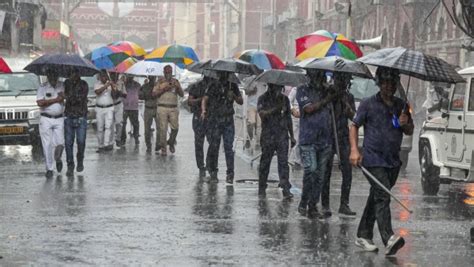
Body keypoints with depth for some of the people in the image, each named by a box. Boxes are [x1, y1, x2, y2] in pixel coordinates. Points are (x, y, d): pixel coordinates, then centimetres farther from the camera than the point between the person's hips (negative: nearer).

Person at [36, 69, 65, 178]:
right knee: (47, 145, -1)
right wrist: (56, 100, -11)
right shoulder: (43, 87, -2)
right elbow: (40, 103, -13)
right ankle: (49, 169, 9)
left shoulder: (62, 86, 5)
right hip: (46, 119, -1)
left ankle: (58, 159, 29)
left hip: (59, 119, 1)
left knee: (60, 143, -4)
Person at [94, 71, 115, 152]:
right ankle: (101, 146, 11)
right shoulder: (97, 84, 2)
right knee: (100, 129, 4)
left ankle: (107, 144, -16)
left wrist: (112, 86, -20)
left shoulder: (110, 84, 4)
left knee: (108, 126, -12)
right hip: (99, 108, 1)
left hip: (109, 108, -1)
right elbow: (97, 92, -18)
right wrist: (106, 85, -25)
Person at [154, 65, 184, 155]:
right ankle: (163, 148, 1)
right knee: (163, 129, -5)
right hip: (162, 108, -2)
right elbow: (154, 93, 0)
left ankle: (171, 143, 21)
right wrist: (164, 89, -11)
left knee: (175, 127, -4)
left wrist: (178, 87, -9)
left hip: (174, 108, 2)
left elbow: (182, 94, 8)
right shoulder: (160, 81, 7)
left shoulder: (175, 81, 12)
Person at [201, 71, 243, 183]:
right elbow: (205, 99, 1)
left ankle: (230, 174, -2)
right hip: (214, 120, -1)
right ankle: (213, 172, 8)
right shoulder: (213, 86, 5)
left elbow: (241, 102, 12)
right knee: (214, 146, -2)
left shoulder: (233, 86, 12)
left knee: (229, 147, -4)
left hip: (228, 120, 1)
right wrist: (203, 110, -18)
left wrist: (234, 96, -9)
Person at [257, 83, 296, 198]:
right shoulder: (263, 99, 1)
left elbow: (288, 118, 17)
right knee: (265, 162, 6)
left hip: (282, 136, 2)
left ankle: (286, 189, -11)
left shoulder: (284, 99, 12)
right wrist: (276, 109, -26)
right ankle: (262, 188, 19)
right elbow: (262, 113, -15)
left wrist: (292, 136, 16)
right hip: (268, 136, -2)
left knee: (283, 162, -7)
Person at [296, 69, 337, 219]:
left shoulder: (327, 91, 17)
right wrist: (326, 100, -5)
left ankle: (313, 205, 10)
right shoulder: (303, 91, 5)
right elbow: (309, 108, -10)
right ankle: (303, 202, -3)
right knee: (310, 169, -18)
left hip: (325, 140, 4)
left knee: (320, 174, 3)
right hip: (308, 139, -4)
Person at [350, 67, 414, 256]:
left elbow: (410, 132, 19)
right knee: (383, 196, -19)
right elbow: (354, 126, 4)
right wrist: (354, 150, -8)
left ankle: (363, 236, 25)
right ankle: (389, 240, -30)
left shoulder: (401, 106, 13)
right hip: (373, 160, -6)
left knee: (376, 198, 14)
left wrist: (405, 124, -5)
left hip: (393, 161, 6)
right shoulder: (368, 104, 0)